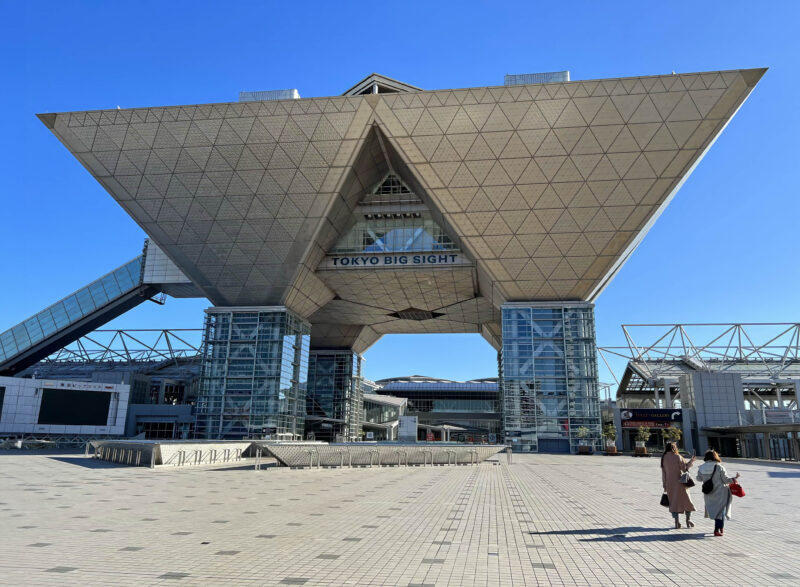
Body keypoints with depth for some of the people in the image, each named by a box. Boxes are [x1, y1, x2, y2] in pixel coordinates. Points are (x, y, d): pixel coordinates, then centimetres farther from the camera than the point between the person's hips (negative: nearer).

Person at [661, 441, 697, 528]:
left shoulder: (663, 458, 1)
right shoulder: (677, 457, -11)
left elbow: (663, 472, 3)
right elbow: (685, 468, -6)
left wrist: (664, 485, 8)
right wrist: (691, 461, 10)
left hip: (669, 483, 3)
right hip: (679, 481, -3)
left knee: (673, 502, 10)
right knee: (686, 500, 13)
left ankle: (677, 521, 4)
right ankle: (688, 520, 14)